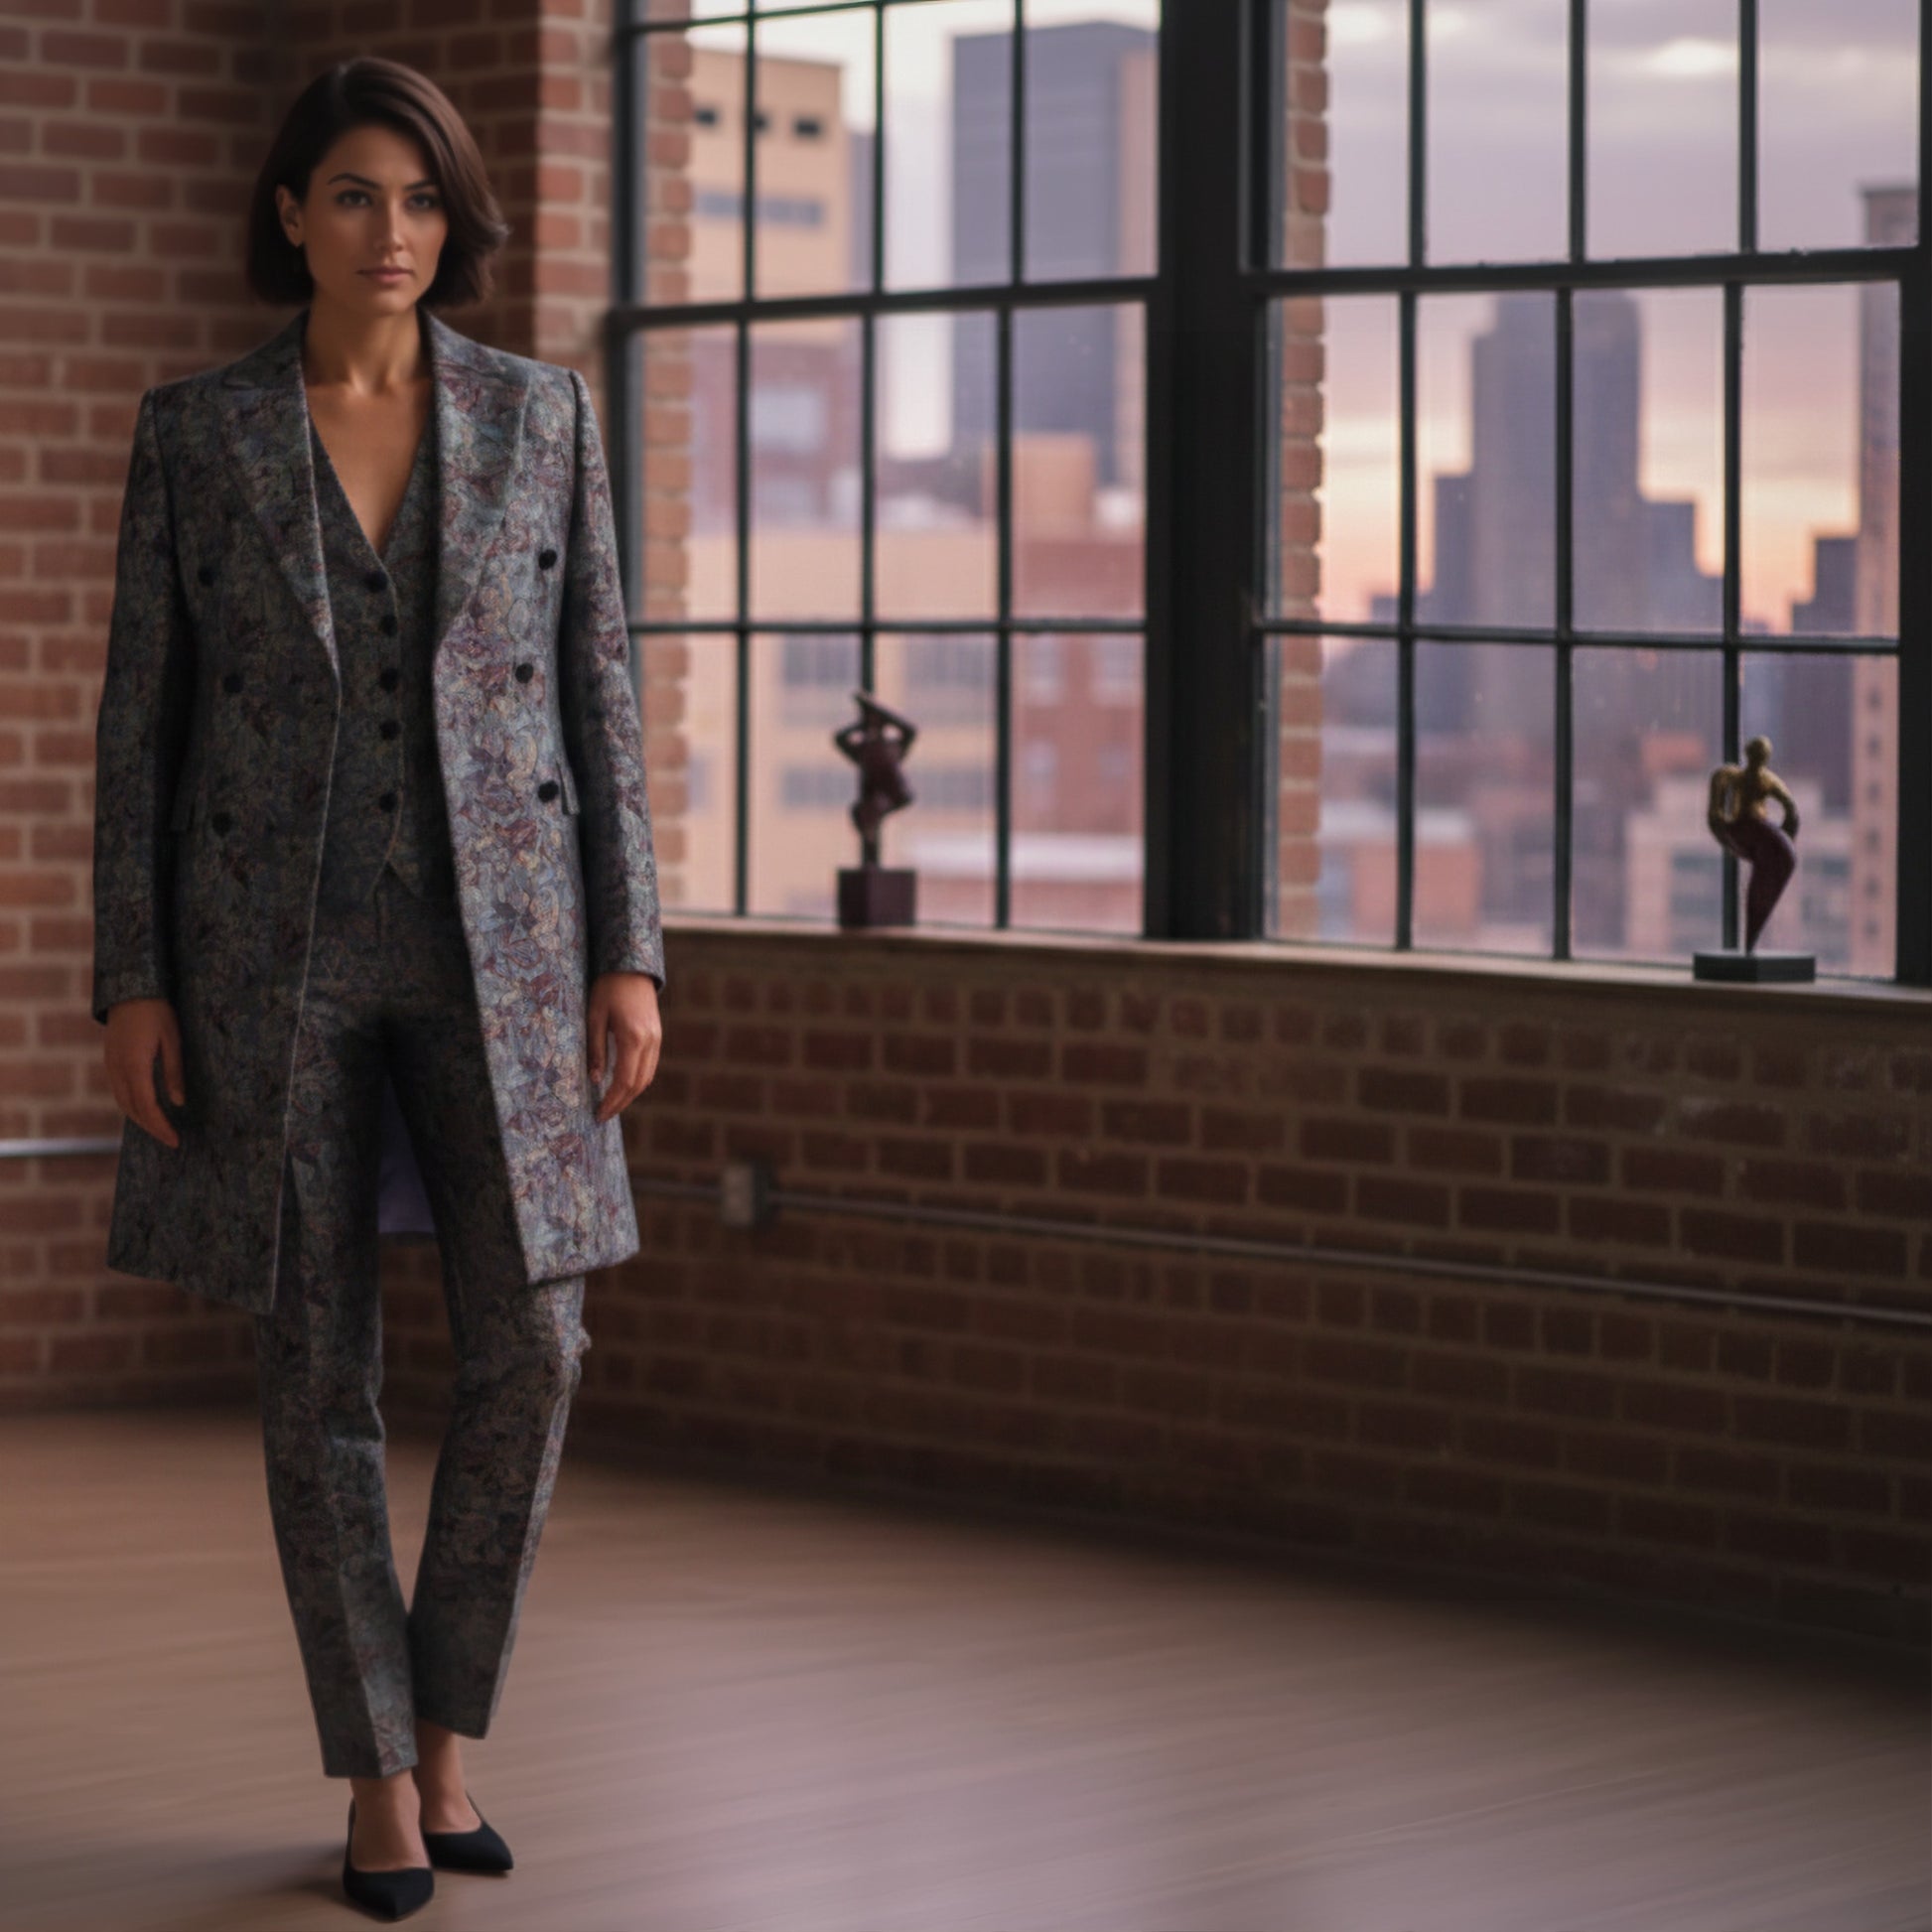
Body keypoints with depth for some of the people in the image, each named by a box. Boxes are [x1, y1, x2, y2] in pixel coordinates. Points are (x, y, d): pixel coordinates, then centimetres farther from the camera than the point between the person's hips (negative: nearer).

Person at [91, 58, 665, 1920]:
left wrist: (628, 959, -2)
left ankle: (444, 1726, 16)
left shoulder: (540, 410, 4)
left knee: (530, 1349, -6)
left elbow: (598, 694, 4)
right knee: (319, 1368, 2)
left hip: (495, 939, 1)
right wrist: (130, 982, -5)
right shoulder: (196, 429, 1)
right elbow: (141, 716, 2)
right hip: (277, 944, -1)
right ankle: (376, 1778, 15)